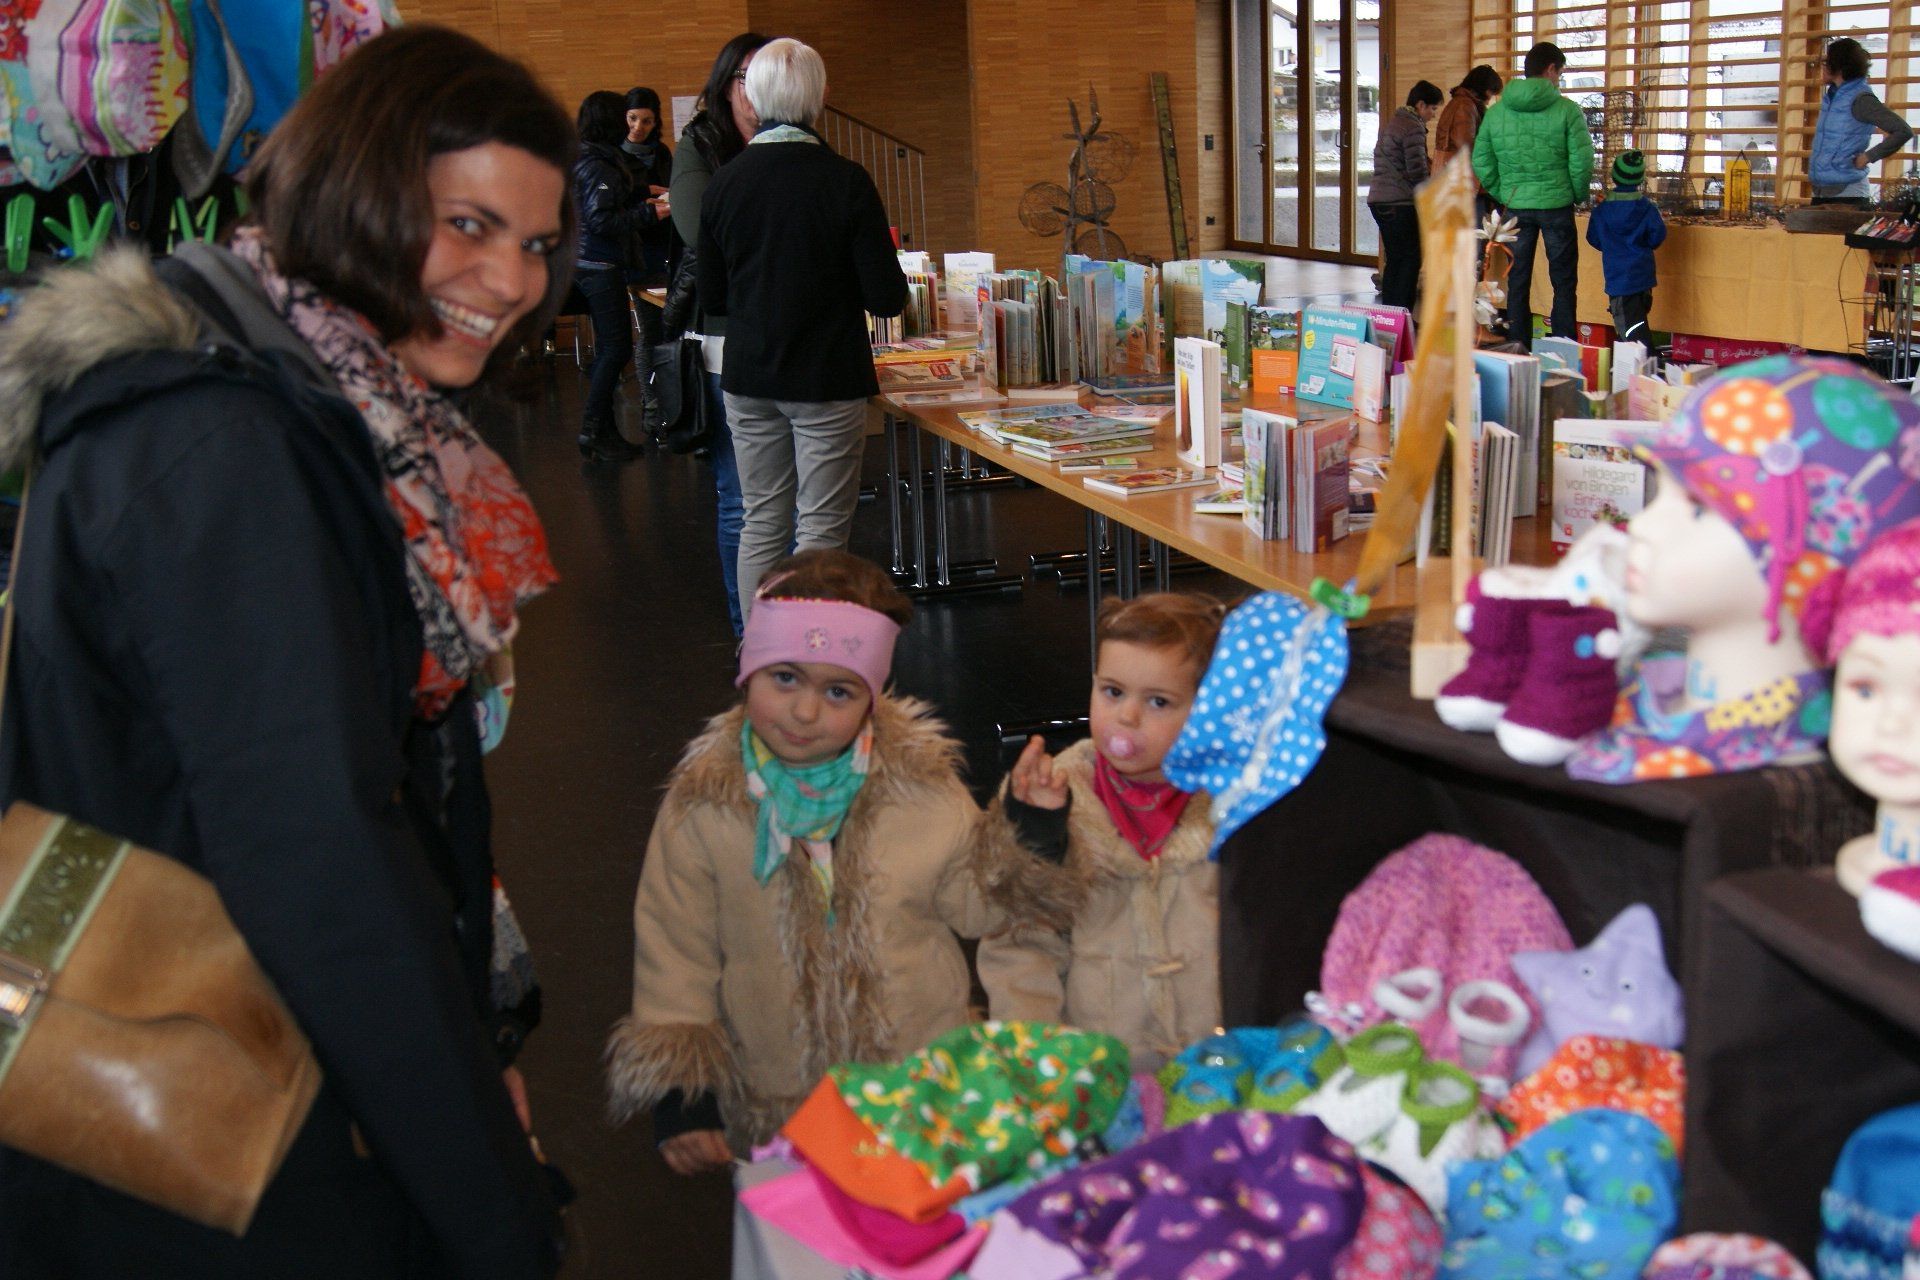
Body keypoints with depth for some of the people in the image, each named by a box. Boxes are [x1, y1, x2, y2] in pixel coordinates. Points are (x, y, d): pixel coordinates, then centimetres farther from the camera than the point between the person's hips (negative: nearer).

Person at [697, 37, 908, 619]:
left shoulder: (724, 184, -1)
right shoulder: (846, 181, -13)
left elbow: (711, 298, 7)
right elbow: (887, 298, -12)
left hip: (748, 380, 4)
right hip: (828, 382, -4)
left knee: (761, 525, 13)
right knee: (821, 530, 2)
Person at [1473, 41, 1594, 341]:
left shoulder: (1496, 111, 3)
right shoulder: (1567, 110, -8)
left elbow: (1481, 163, 4)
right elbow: (1582, 161, -9)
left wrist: (1502, 196, 12)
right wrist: (1578, 196, 6)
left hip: (1515, 206, 3)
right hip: (1557, 205, -3)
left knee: (1517, 283, 11)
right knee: (1564, 283, 6)